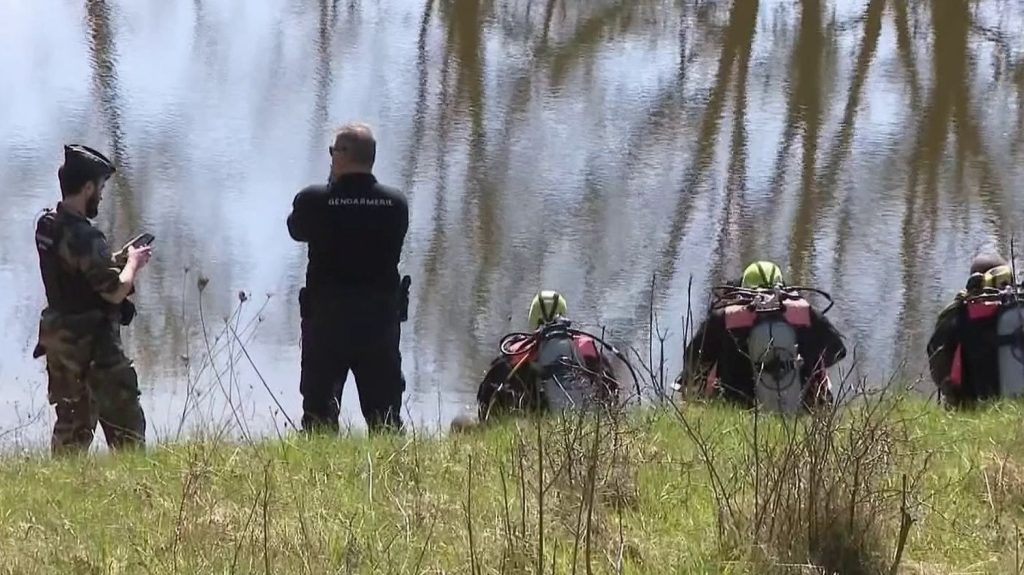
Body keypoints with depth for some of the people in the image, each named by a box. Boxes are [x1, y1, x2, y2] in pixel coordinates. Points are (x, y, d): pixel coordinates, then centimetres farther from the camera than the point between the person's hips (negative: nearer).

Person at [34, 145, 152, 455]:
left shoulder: (46, 226, 5)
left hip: (58, 337, 9)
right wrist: (132, 263, -4)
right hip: (93, 344, -9)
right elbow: (115, 292, -22)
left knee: (71, 424, 16)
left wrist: (116, 259, 11)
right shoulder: (83, 237, -22)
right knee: (125, 424, -2)